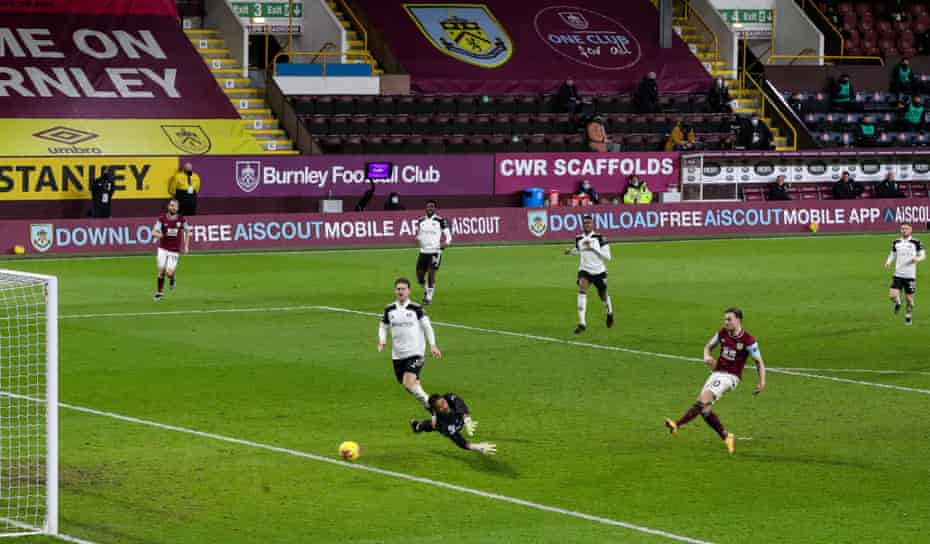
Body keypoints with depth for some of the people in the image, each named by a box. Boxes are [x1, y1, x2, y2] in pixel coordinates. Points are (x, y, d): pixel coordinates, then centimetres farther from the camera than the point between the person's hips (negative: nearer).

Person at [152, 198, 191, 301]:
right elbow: (154, 231, -4)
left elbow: (187, 232, 12)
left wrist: (186, 246, 5)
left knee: (169, 273, -11)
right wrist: (158, 235, -28)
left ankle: (172, 277, 27)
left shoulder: (181, 219, -3)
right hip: (163, 249, 1)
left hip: (175, 250, -1)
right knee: (161, 271, -2)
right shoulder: (162, 219, -4)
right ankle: (159, 292, 15)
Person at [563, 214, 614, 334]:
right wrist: (571, 251, 4)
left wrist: (592, 247, -20)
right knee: (582, 289, -27)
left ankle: (610, 312, 53)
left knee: (603, 296, 14)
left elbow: (607, 257, -12)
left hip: (599, 271, -1)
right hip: (584, 270, 1)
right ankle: (582, 323, -29)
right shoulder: (579, 239, 2)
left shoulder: (599, 238, -10)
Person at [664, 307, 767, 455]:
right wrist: (707, 356, -5)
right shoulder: (722, 333, 4)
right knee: (704, 407, -3)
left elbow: (759, 362, -4)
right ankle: (726, 437, 10)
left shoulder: (748, 340, -12)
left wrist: (762, 382, -13)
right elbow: (708, 346, 19)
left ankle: (677, 425, -32)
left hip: (731, 377, -7)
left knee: (704, 398, -24)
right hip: (717, 373, 7)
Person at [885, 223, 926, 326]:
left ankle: (908, 316, 27)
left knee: (909, 297, 4)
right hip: (898, 275, 2)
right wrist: (888, 262, -3)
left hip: (910, 275, -2)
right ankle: (898, 304, 22)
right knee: (892, 295, -13)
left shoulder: (915, 242, -3)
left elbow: (923, 255, 4)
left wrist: (917, 258, -18)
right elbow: (892, 255, 16)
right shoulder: (896, 243, 6)